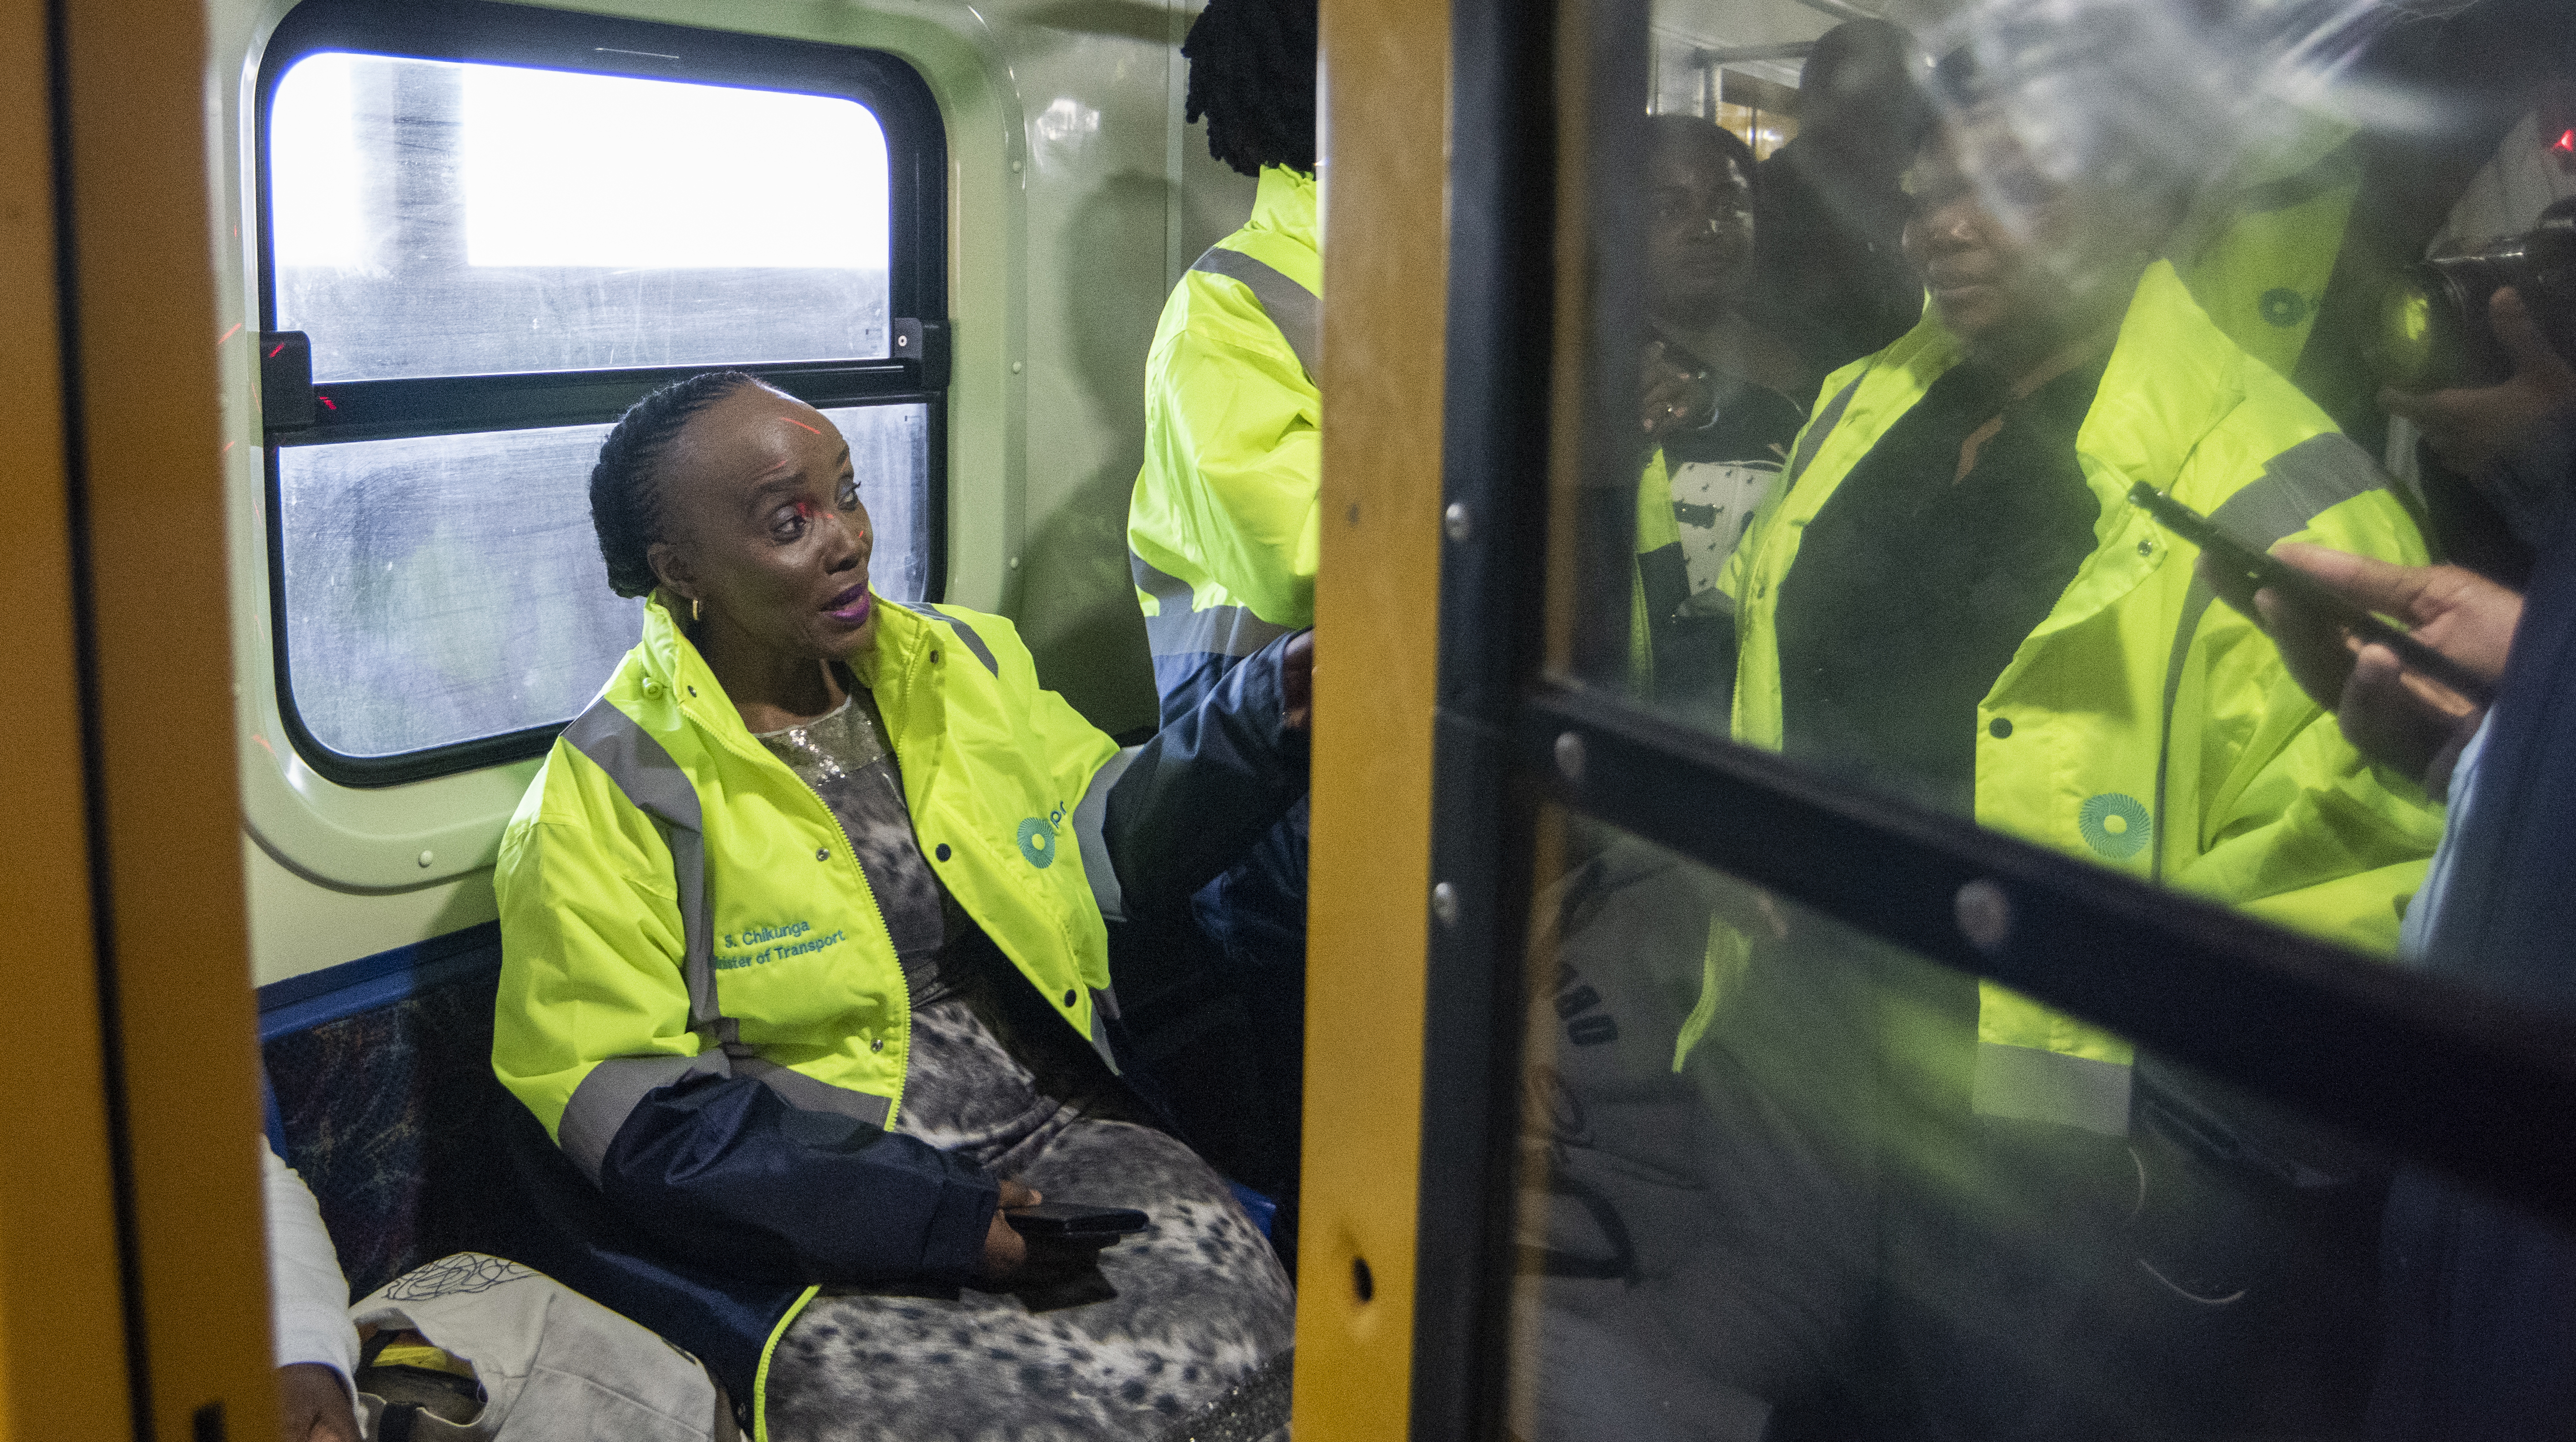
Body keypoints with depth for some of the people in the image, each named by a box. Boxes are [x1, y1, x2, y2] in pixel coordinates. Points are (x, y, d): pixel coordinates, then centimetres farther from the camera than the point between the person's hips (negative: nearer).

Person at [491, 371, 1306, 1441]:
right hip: (813, 1221, -4)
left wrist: (1270, 711, -1)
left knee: (1231, 1331, -20)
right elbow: (628, 1109, -11)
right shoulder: (607, 797, -7)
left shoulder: (962, 664, 11)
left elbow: (1116, 839, 17)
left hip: (1053, 1132, 5)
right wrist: (927, 1218, -19)